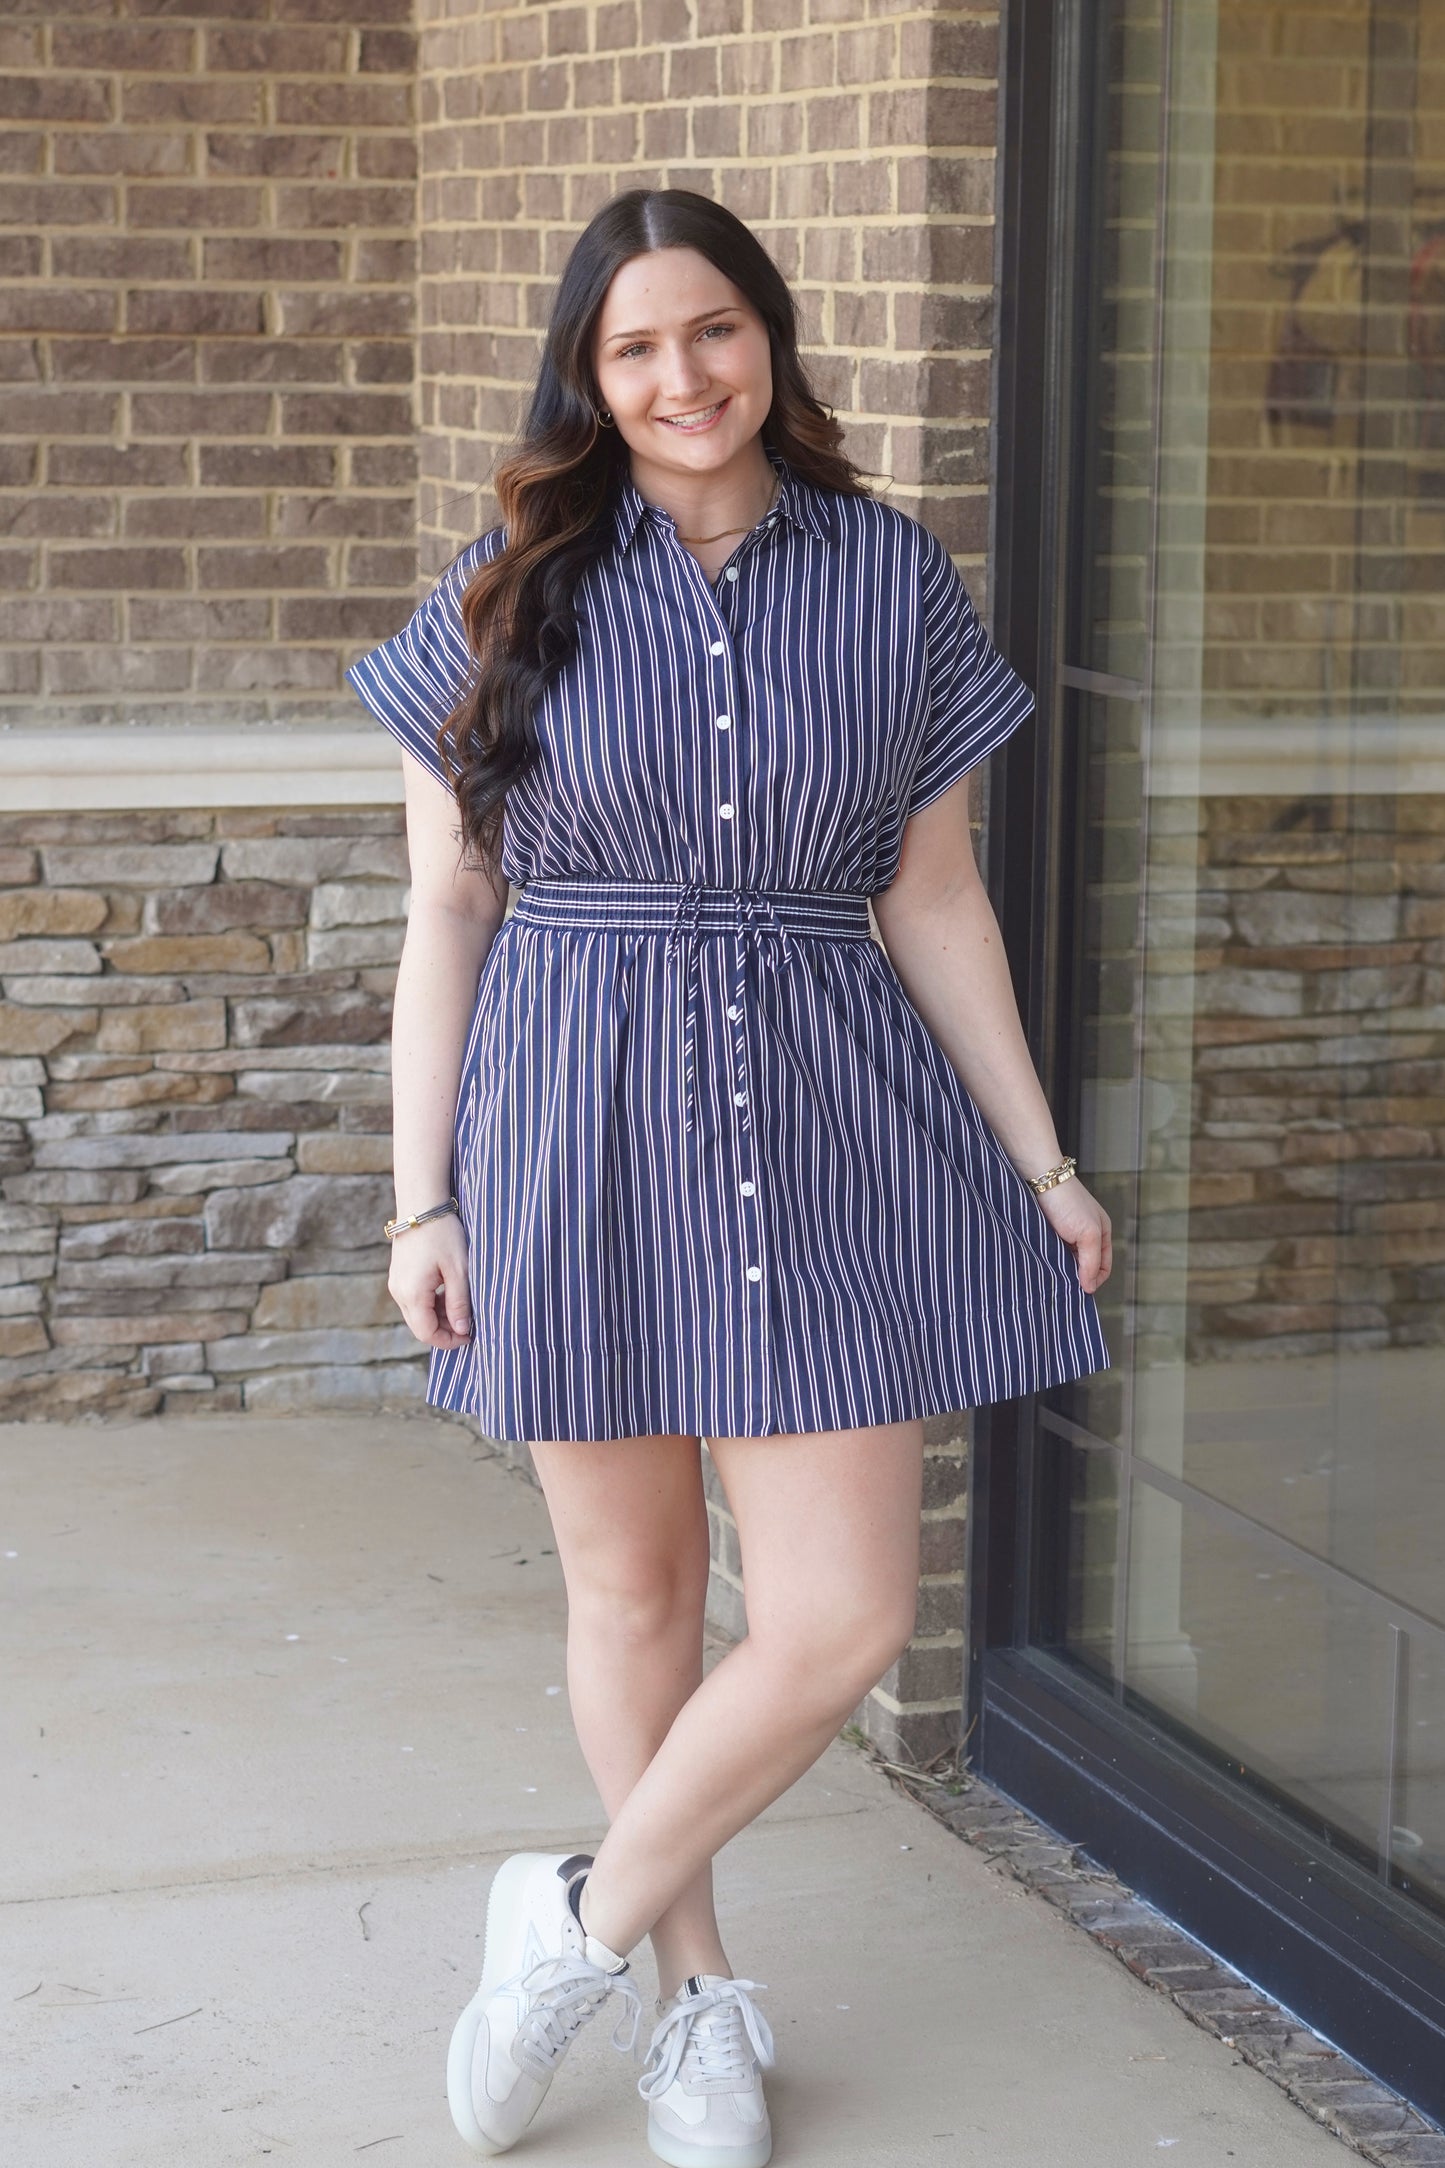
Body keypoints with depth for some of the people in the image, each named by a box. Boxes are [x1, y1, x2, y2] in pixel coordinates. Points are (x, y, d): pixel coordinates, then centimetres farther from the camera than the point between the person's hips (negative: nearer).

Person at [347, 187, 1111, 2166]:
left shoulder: (890, 576, 4)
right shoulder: (513, 595, 1)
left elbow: (934, 900, 9)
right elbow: (446, 910, 3)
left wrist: (1040, 1160, 8)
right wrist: (422, 1199, -2)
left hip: (826, 1125, 1)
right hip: (579, 1125, -1)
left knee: (843, 1620, -4)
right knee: (632, 1591, 9)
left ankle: (583, 1924, 17)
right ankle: (696, 1990, 28)